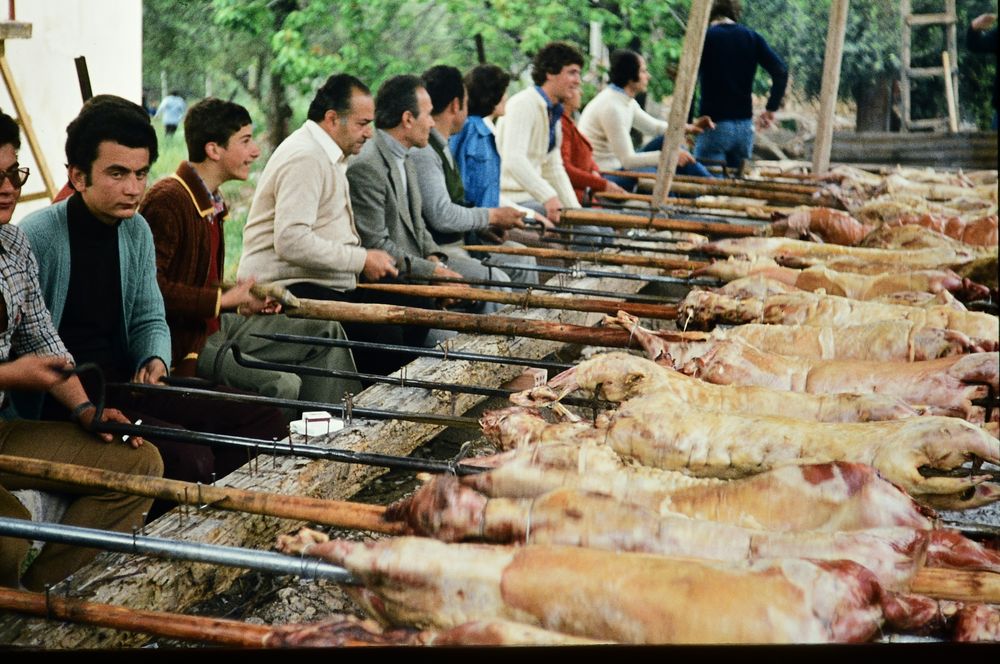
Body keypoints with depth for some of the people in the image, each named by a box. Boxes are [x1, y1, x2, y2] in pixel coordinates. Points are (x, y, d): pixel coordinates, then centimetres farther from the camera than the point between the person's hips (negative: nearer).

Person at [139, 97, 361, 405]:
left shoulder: (211, 202, 14)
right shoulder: (168, 200, -19)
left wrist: (242, 301, 4)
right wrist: (223, 300, -21)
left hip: (215, 325, 11)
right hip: (181, 342, -11)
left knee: (327, 334, 7)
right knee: (283, 385, -27)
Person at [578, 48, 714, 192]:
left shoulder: (626, 101, 6)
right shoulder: (611, 107, -24)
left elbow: (654, 125, 20)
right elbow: (628, 160, -24)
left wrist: (688, 127, 6)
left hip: (617, 165, 10)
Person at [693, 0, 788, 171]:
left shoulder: (705, 37, -2)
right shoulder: (752, 38, 8)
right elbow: (781, 72, -1)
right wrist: (771, 108, 6)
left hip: (714, 126, -5)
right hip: (745, 126, 5)